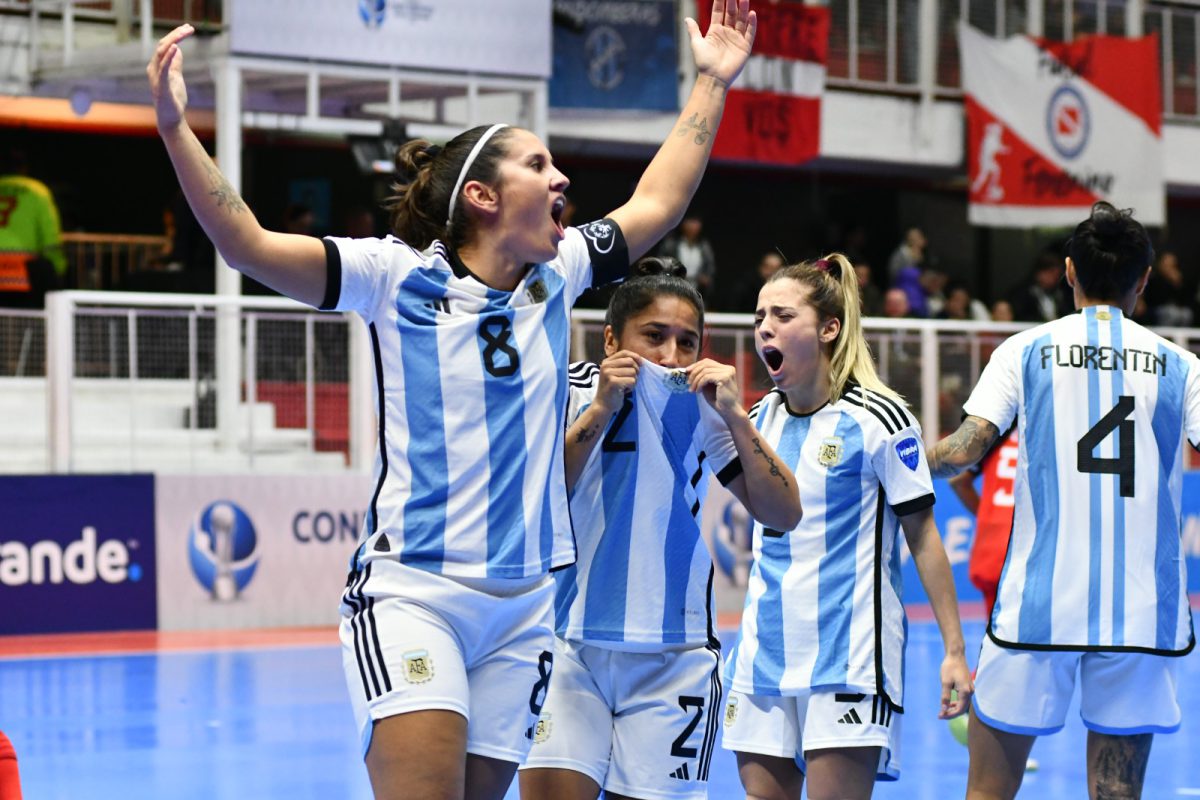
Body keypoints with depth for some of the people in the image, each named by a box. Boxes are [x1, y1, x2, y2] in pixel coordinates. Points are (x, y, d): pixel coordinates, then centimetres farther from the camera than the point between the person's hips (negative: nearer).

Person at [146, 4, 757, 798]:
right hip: (410, 593, -5)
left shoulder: (556, 277, 10)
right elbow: (248, 245, -13)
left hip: (523, 606, 5)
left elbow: (657, 204, 25)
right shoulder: (398, 277, -5)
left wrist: (712, 83, 28)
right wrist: (176, 128, -23)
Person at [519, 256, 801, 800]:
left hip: (674, 661, 2)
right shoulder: (572, 389, -2)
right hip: (570, 647, -2)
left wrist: (735, 416, -12)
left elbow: (782, 515, -3)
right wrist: (600, 410, -18)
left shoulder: (701, 409, 4)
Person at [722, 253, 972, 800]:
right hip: (766, 649, 6)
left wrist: (953, 650, -8)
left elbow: (922, 535, -5)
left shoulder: (877, 418, -8)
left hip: (850, 661, -6)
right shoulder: (761, 417, 9)